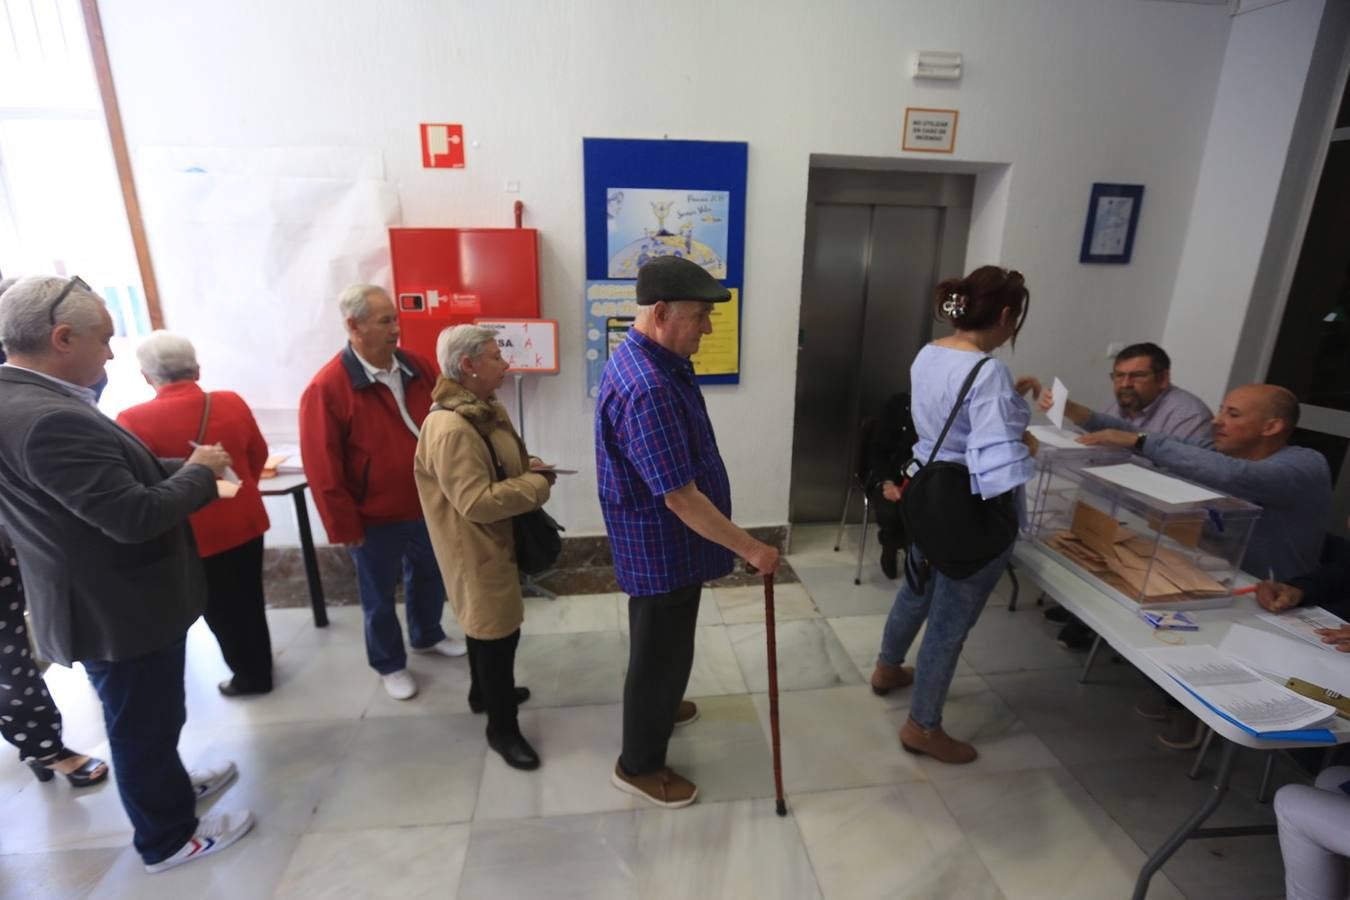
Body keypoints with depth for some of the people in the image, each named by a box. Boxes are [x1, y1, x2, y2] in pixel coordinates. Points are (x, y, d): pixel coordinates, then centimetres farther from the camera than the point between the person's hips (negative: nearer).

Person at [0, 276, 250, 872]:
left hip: (109, 601, 9)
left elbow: (111, 479, 9)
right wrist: (199, 472, -16)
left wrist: (181, 467, 0)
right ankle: (168, 838, 33)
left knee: (146, 721, 28)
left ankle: (172, 787, 50)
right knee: (144, 727, 12)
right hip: (118, 612, -9)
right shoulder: (48, 420, -31)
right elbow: (135, 517, -31)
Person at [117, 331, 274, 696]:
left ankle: (250, 675, 31)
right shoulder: (232, 403, -8)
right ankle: (260, 667, 38)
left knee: (220, 611, 15)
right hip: (245, 522, 4)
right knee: (249, 600, 21)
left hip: (195, 534, -4)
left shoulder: (134, 421, -20)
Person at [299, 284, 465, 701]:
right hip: (375, 519, -5)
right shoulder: (327, 388, -19)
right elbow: (323, 469, -16)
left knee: (430, 576, 23)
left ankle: (427, 636, 49)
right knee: (380, 596, 15)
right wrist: (345, 528, -11)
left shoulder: (417, 367, -3)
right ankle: (389, 665, 37)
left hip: (426, 506, 5)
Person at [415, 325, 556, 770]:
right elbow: (477, 501, -32)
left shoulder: (488, 409, 4)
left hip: (496, 538, 10)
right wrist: (538, 483, -23)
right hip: (475, 545, -10)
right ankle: (502, 727, 20)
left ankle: (484, 692, 46)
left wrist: (531, 467, -4)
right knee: (497, 630, 2)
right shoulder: (451, 429, -28)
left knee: (485, 623, 25)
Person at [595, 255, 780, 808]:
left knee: (664, 644, 29)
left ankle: (658, 707, 54)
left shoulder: (652, 358, 2)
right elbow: (680, 497, -31)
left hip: (663, 540, 10)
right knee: (662, 651, 9)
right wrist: (750, 549, -22)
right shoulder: (647, 389, -33)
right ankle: (639, 766, 31)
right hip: (662, 547, -10)